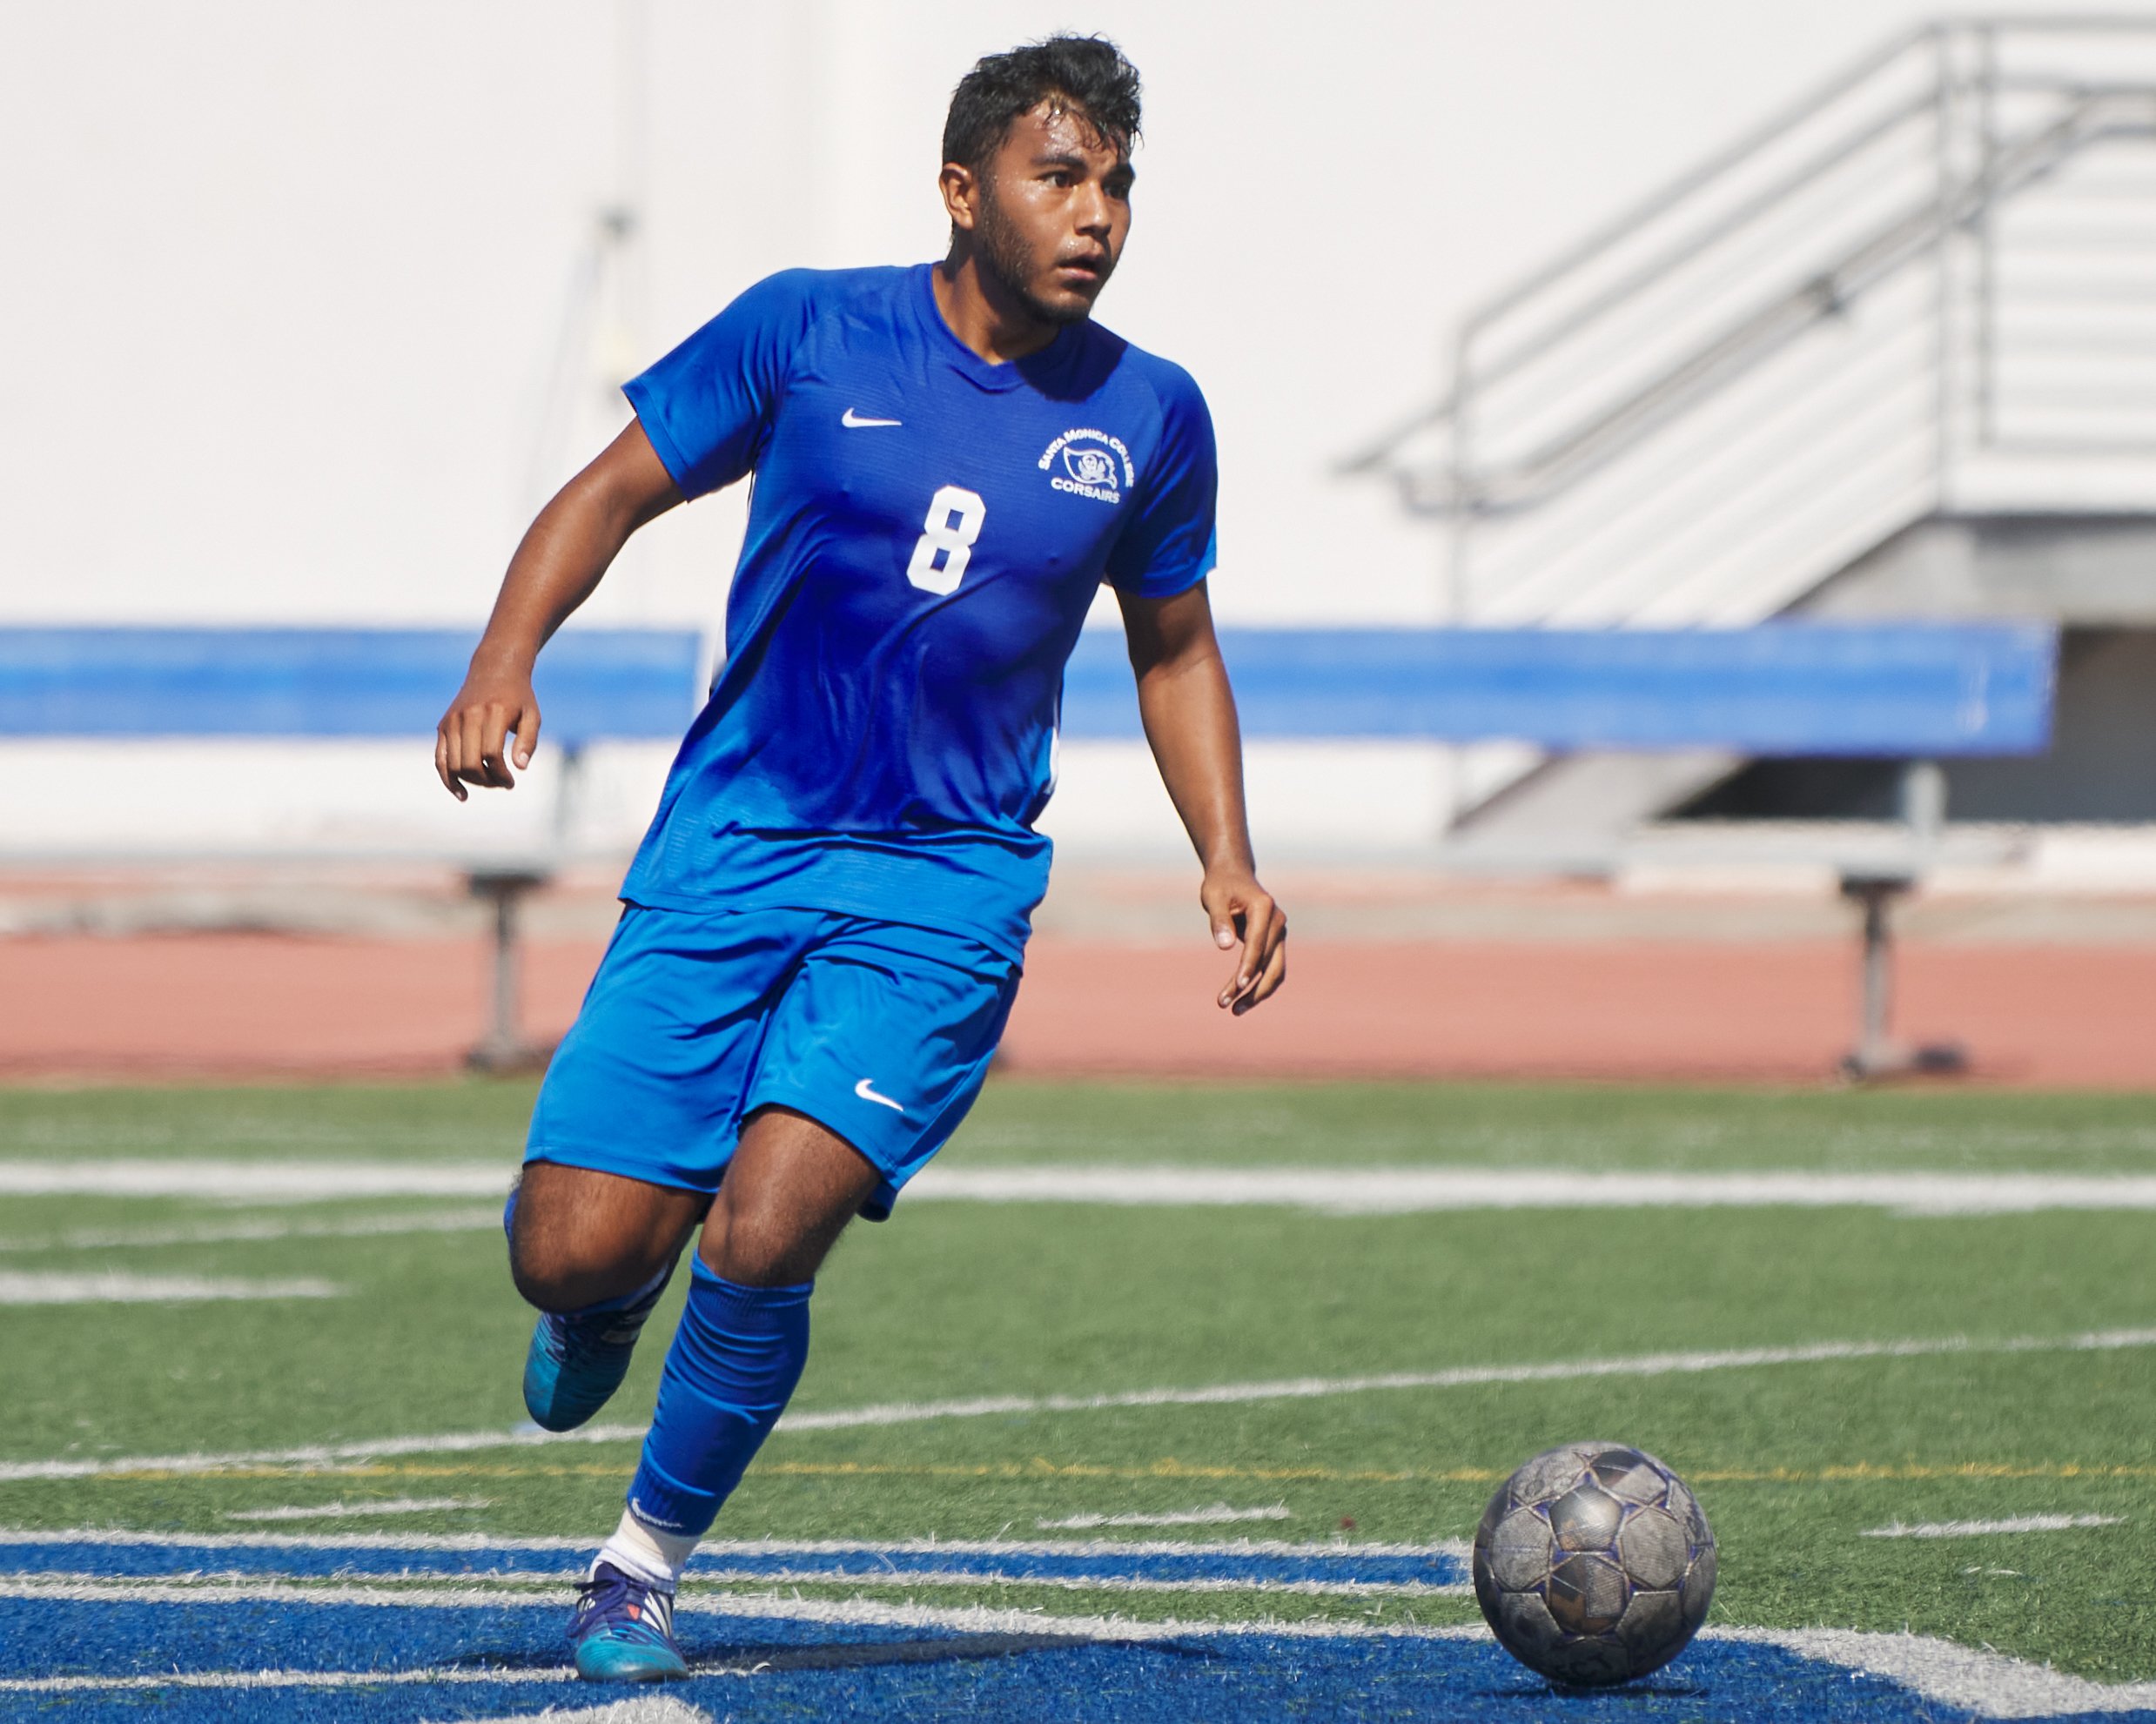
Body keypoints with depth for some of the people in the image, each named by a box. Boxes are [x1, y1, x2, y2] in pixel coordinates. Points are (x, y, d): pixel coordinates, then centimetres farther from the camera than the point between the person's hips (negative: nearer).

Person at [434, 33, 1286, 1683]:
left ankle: (646, 1566, 3)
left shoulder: (1149, 416, 4)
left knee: (763, 1238, -20)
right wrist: (507, 655, -12)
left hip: (946, 887, 0)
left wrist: (1227, 861, 7)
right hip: (729, 850, 0)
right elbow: (614, 494, 5)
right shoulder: (809, 331, -3)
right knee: (573, 1252, -9)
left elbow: (1173, 647, 19)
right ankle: (618, 1300, 31)